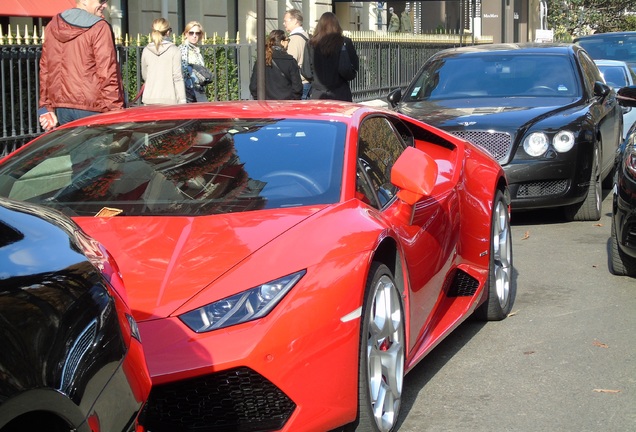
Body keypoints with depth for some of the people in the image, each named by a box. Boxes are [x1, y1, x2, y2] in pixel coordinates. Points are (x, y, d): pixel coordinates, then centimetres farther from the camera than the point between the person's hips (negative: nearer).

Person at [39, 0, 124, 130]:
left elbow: (45, 69, 14)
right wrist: (115, 110, -11)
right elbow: (107, 74, -14)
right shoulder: (99, 28, -9)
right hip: (90, 109, -7)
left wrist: (47, 107, 18)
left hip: (62, 108, 7)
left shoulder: (53, 26, 13)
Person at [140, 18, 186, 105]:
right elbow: (178, 77, -6)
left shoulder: (146, 51, 6)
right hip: (169, 98, -3)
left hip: (150, 98, 3)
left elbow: (144, 76, 14)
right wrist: (182, 101, -4)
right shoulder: (174, 51, -4)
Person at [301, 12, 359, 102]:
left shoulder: (311, 44, -3)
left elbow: (306, 73, 0)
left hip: (317, 95, 1)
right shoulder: (345, 42, -5)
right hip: (341, 95, -1)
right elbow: (355, 67, 1)